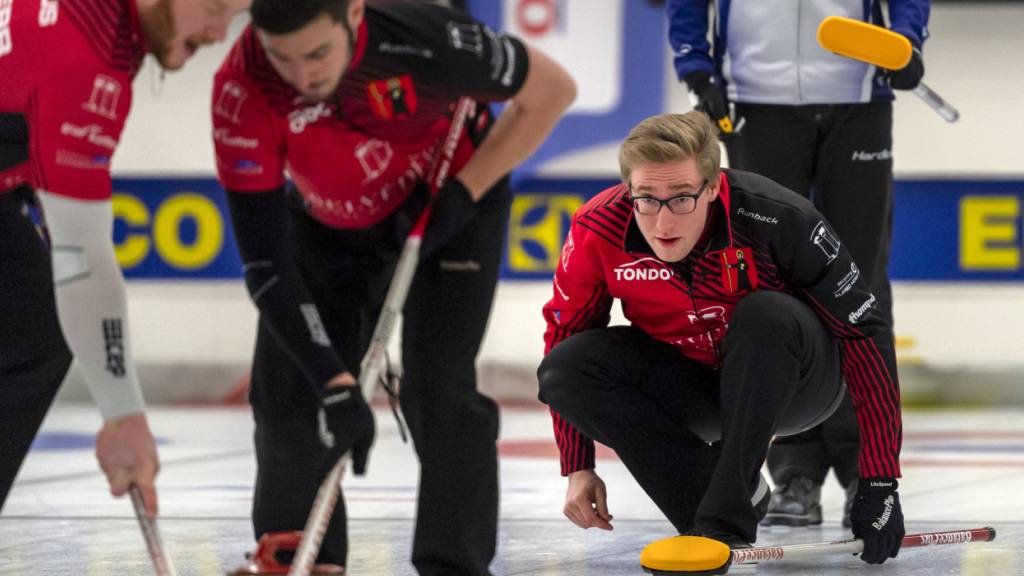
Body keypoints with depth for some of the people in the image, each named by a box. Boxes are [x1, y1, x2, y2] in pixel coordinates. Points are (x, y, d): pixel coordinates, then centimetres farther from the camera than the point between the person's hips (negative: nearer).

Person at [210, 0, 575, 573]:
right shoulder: (242, 91, -34)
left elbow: (552, 89, -19)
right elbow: (265, 263, -31)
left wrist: (461, 193, -22)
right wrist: (336, 384, -37)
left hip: (452, 204, -2)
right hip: (329, 224, 2)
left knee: (437, 389, -16)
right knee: (287, 394, -3)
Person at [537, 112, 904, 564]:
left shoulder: (777, 219, -31)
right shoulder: (599, 230, -22)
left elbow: (866, 334, -24)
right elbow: (565, 333, -4)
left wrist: (879, 483, -24)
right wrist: (578, 467, -7)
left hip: (791, 382, -3)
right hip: (689, 383, 3)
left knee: (766, 316, -35)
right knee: (565, 369, -21)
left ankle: (727, 520, -28)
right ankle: (706, 502, -11)